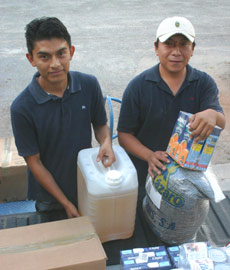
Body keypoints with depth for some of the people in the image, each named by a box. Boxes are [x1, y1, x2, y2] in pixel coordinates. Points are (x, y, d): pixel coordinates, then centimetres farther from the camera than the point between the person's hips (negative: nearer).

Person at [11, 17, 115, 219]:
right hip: (49, 198, -2)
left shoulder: (89, 85, -16)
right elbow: (34, 162, -16)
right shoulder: (22, 108, -24)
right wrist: (66, 204, -13)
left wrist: (106, 141, -24)